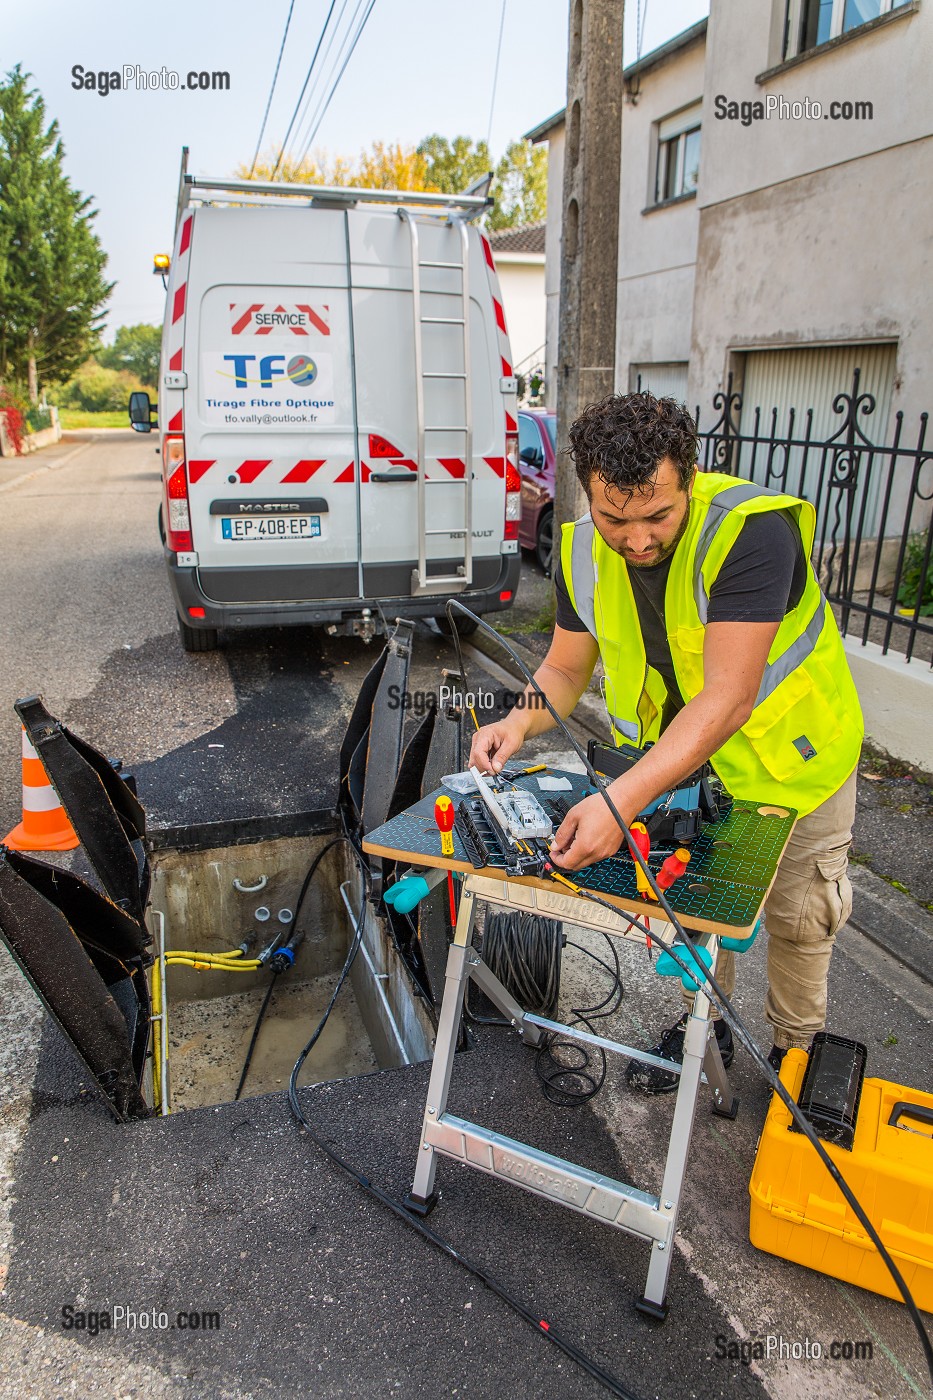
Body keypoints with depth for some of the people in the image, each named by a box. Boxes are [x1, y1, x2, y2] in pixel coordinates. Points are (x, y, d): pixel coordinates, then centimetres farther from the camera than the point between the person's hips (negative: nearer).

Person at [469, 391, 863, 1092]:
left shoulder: (749, 532, -37)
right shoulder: (585, 555, -17)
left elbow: (726, 700, -42)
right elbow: (565, 670, -6)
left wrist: (621, 801, -50)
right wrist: (519, 721, -27)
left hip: (789, 759, -4)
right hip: (683, 757, 5)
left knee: (797, 917, 14)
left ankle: (796, 1048, 42)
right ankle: (707, 1022, 46)